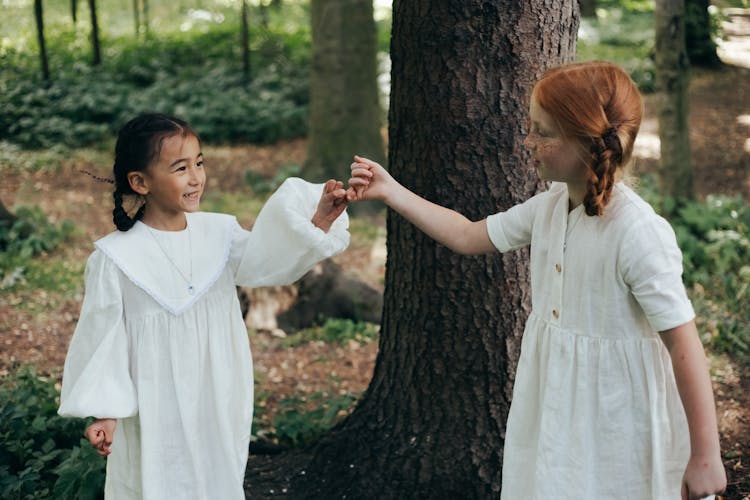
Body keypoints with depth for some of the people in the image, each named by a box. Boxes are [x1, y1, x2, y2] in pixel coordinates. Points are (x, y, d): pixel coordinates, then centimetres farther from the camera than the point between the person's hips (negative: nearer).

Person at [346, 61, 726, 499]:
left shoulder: (638, 233, -24)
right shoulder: (550, 206, -1)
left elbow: (685, 343, -22)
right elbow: (468, 237, 13)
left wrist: (706, 457, -20)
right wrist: (390, 191, 10)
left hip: (616, 433, -7)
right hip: (554, 415, 7)